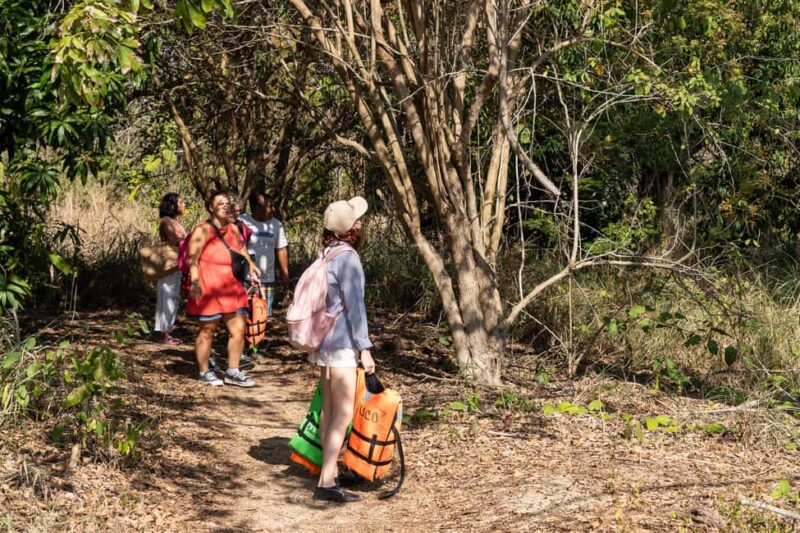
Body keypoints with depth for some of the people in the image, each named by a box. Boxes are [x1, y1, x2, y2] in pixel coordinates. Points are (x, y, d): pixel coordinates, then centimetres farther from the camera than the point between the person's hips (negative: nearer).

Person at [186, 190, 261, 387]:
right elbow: (192, 259, -16)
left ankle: (232, 372, 15)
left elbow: (241, 249, 31)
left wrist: (250, 263, 18)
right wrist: (195, 282, -26)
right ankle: (204, 372, 19)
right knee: (207, 331, 5)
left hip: (232, 289, 7)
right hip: (209, 290, -7)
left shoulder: (233, 229, 11)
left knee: (239, 329, 4)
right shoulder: (203, 230, -10)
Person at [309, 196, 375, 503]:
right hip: (341, 342, -9)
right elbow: (354, 305, -17)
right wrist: (365, 348, -14)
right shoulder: (347, 257, -16)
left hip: (324, 339, 9)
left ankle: (329, 470, 22)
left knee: (329, 409, 14)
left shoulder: (327, 254, 10)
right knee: (344, 413, -7)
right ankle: (326, 483, -8)